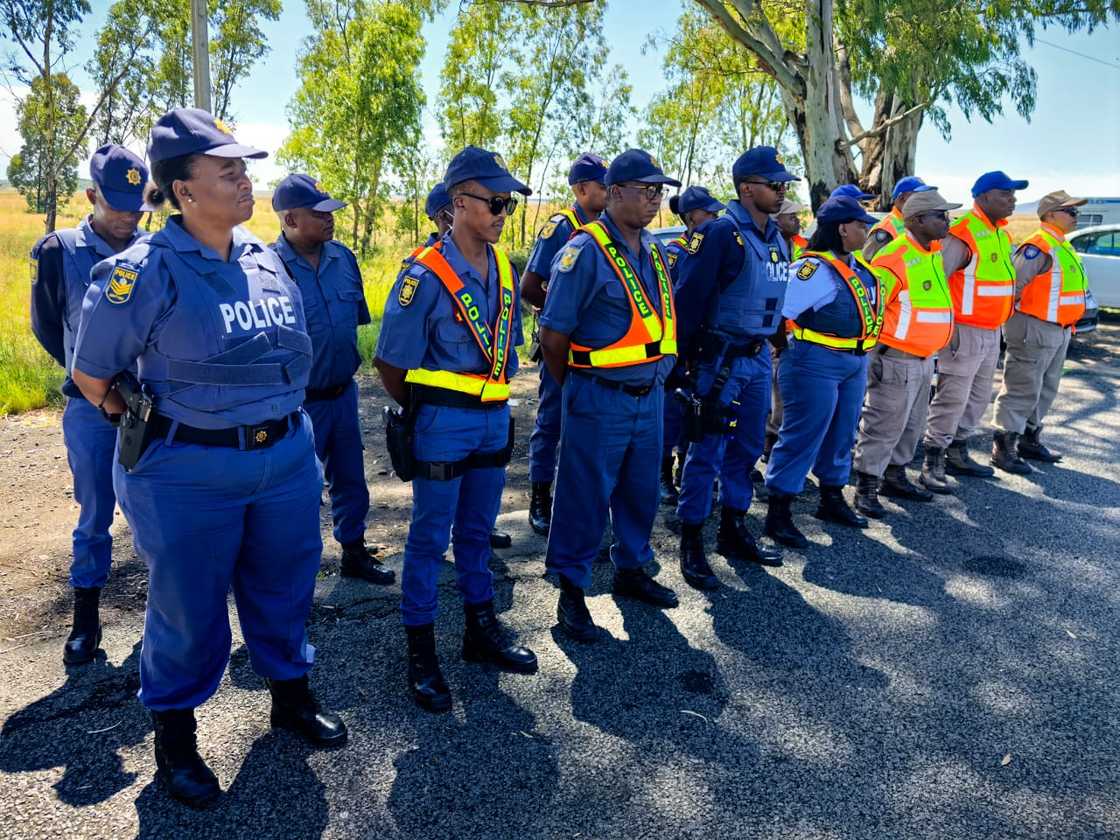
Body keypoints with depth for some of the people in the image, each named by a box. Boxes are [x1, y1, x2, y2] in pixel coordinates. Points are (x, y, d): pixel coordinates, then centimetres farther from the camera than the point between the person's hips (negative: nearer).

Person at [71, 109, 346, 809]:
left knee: (284, 590, 19)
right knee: (189, 610, 11)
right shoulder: (145, 272, -13)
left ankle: (291, 696, 43)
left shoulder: (267, 261, 4)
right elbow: (92, 375, -4)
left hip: (286, 459, 5)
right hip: (189, 475, -5)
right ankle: (174, 739, 34)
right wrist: (154, 428, 1)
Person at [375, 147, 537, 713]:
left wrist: (497, 404, 12)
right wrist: (423, 412, 0)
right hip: (443, 425, -6)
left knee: (477, 531, 18)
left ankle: (481, 631, 32)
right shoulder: (426, 274, -15)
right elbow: (391, 361, -11)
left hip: (494, 419, 6)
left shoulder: (504, 270, 6)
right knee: (430, 537, 4)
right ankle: (421, 652, 18)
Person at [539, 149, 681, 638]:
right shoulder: (586, 251, -14)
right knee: (585, 497, 2)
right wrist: (578, 389, -1)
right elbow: (552, 333, -12)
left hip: (649, 396, 7)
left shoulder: (654, 251, 10)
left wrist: (655, 381, 14)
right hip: (601, 401, -7)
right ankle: (571, 590, 17)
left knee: (641, 492, 18)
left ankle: (631, 570, 37)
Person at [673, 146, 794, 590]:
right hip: (720, 359, -8)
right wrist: (683, 358, -17)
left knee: (747, 449, 15)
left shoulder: (775, 236, 11)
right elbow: (689, 297, -17)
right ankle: (691, 543, 10)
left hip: (758, 358, 8)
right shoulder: (723, 233, -15)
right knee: (707, 452, -2)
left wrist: (777, 334, 18)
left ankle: (733, 531, 30)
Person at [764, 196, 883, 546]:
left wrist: (863, 350, 16)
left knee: (841, 435, 18)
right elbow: (778, 311, -22)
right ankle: (778, 512, 5)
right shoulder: (815, 268, -19)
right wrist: (794, 345, -10)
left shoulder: (857, 267, 10)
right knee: (802, 436, -4)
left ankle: (832, 499, 34)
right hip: (817, 363, -9)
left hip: (855, 364, 9)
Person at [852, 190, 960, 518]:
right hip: (896, 360, -9)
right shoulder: (895, 258, -18)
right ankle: (865, 488, 6)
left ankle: (895, 477, 32)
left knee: (911, 426, 18)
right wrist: (874, 351, -16)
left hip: (924, 360, 9)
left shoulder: (933, 254, 12)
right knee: (884, 427, -3)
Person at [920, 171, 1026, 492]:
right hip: (966, 332, -9)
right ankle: (932, 463, 1)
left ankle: (957, 455, 28)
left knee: (978, 398, 16)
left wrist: (1003, 320, 18)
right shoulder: (962, 235, -16)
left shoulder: (1001, 234, 13)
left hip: (992, 332, 9)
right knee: (952, 400, -7)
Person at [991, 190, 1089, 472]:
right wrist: (1011, 319, -19)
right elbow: (1012, 285, -23)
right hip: (1034, 329, -10)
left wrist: (1066, 327, 18)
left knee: (1045, 390, 17)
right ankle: (1003, 448, -2)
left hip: (1058, 331, 10)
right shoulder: (1038, 248, -17)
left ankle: (1029, 440, 29)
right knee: (1022, 391, -7)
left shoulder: (1063, 247, 15)